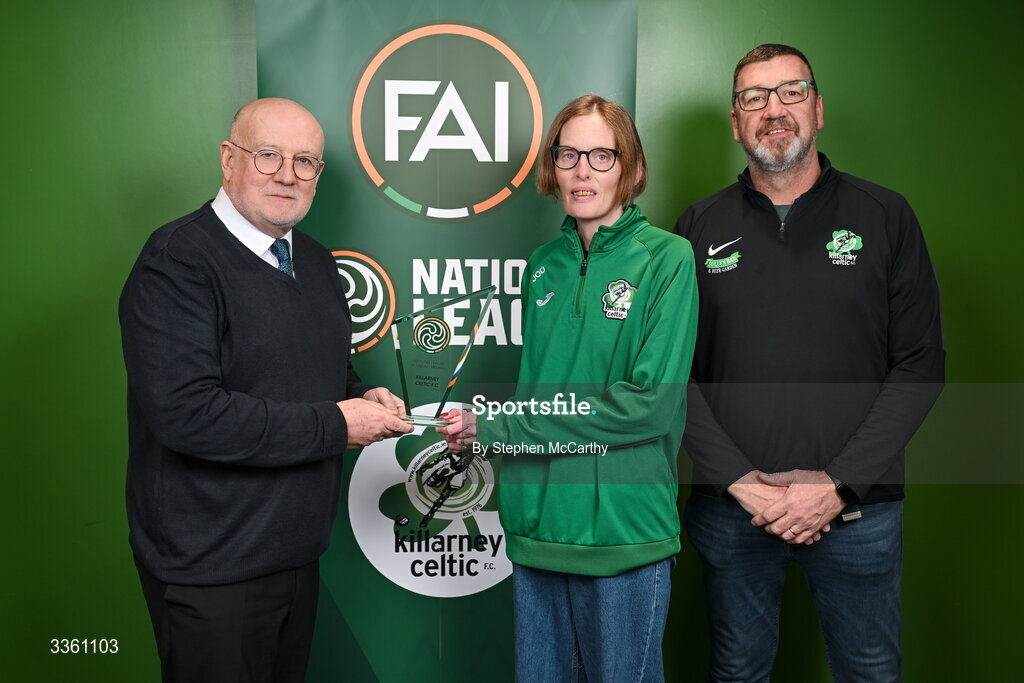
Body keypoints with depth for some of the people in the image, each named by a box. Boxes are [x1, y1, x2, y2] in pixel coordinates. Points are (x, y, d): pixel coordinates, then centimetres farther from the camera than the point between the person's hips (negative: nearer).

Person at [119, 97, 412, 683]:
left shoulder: (316, 262, 9)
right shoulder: (178, 261, -17)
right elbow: (185, 412, -27)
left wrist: (365, 398, -2)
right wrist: (334, 425, -22)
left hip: (299, 553, 8)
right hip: (212, 569, -7)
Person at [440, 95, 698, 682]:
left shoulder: (667, 258, -8)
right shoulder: (544, 264, 9)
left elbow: (651, 403, -17)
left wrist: (499, 427, -15)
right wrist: (468, 433, -6)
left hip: (623, 529, -5)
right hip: (538, 523, 5)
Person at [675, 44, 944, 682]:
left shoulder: (885, 217, 0)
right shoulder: (701, 227, 2)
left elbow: (921, 365, -4)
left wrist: (838, 484, -12)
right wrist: (740, 481, -11)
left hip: (857, 508, 0)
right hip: (729, 506, 1)